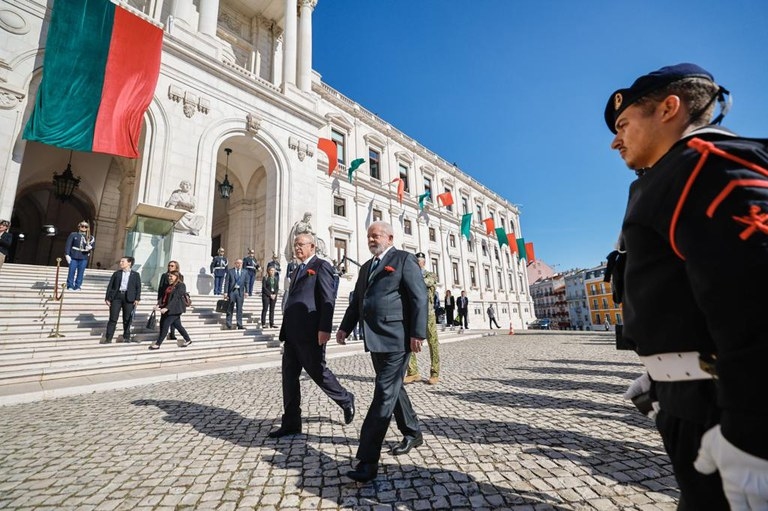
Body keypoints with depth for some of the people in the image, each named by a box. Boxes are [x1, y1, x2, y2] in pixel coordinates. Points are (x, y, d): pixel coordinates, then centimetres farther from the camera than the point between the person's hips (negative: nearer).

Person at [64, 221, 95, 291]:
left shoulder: (90, 238, 12)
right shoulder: (73, 235, 5)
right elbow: (68, 245, 2)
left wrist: (90, 247, -9)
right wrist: (67, 254, -6)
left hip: (83, 258, 2)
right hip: (74, 257, -1)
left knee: (80, 272, 3)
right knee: (71, 272, 1)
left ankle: (77, 286, 11)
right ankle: (70, 286, 11)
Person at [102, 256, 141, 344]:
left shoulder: (135, 274, 8)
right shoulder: (116, 273, 11)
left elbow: (138, 287, 3)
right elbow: (110, 286, 8)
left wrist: (137, 299, -7)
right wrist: (107, 298, -1)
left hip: (129, 298, -1)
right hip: (116, 296, 1)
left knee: (127, 319, 6)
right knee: (113, 318, 0)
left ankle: (126, 337, 18)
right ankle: (108, 338, 7)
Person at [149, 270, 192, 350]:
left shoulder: (181, 286, -13)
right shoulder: (168, 285, 12)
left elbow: (175, 298, -20)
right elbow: (163, 296, 8)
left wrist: (166, 308, -25)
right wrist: (158, 305, -7)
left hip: (174, 310, -8)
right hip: (166, 309, 8)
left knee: (165, 325, -4)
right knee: (177, 325, 12)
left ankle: (158, 344, 9)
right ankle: (188, 340, 23)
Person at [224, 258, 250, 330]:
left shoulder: (245, 272, 10)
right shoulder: (230, 271, 4)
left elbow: (246, 283, 8)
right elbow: (227, 282, 1)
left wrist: (246, 291, -3)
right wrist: (226, 292, -5)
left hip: (240, 292, 2)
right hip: (232, 291, -1)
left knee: (239, 309, 3)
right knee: (230, 309, 5)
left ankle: (240, 325, 7)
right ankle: (229, 325, 13)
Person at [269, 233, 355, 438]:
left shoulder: (321, 266, -6)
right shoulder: (299, 269, 21)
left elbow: (328, 300, -14)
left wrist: (325, 328, -21)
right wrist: (286, 330, 18)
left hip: (310, 332, -8)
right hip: (292, 332, 8)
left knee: (318, 372, 3)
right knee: (289, 376, 9)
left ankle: (346, 400, 26)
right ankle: (291, 423, 21)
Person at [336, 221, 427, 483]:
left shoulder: (404, 259, -5)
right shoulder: (366, 266, 19)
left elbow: (420, 297, -12)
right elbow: (357, 300, 20)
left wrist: (417, 333, -19)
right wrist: (345, 327, 11)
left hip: (396, 339, -8)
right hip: (375, 339, 8)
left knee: (384, 394, -5)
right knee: (392, 389, 19)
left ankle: (368, 460, 3)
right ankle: (412, 433, 39)